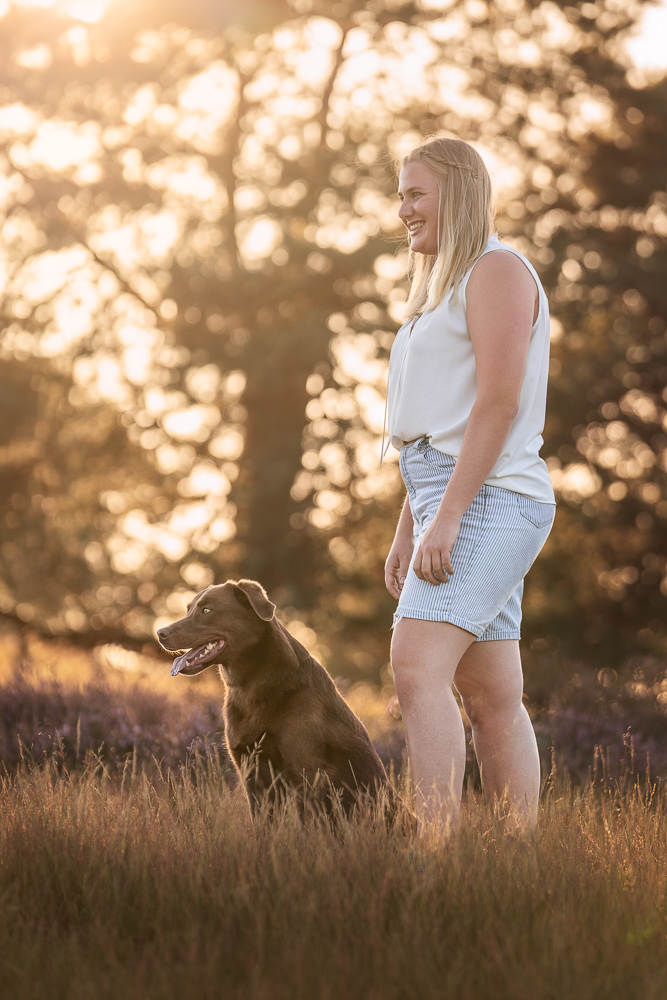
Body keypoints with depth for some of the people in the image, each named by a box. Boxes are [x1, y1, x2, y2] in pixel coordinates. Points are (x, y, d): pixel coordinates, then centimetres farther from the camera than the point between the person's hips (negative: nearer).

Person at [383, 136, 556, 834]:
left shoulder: (497, 269, -6)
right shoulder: (444, 289, 24)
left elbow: (499, 401, -17)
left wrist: (446, 516, -22)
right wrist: (406, 532, 20)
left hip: (486, 501, -10)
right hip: (450, 504, 10)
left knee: (415, 667, -22)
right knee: (492, 699, 6)